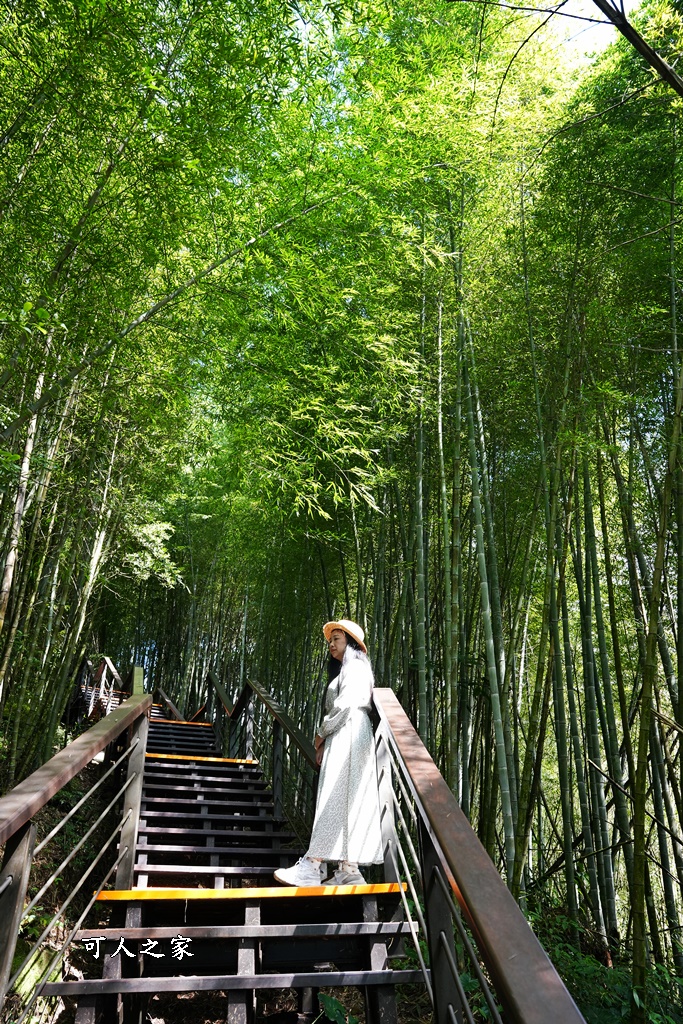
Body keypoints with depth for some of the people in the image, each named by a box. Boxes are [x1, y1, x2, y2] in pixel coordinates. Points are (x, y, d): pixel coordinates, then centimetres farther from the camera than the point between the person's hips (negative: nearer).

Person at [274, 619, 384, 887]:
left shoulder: (355, 666, -3)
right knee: (347, 802, 3)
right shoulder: (344, 670, 26)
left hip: (349, 734, -10)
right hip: (340, 738, 10)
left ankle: (313, 866, -17)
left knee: (334, 799, -14)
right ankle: (348, 869, 2)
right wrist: (325, 741, 11)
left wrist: (321, 733, -5)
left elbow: (345, 705, -15)